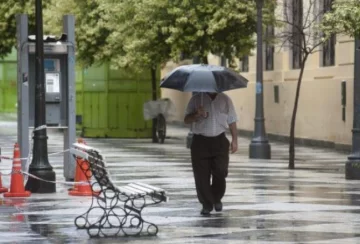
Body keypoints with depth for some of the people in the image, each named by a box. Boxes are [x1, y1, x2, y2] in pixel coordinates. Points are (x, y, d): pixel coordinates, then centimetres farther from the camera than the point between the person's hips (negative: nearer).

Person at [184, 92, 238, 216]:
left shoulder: (225, 100, 8)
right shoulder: (196, 99, 4)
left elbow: (232, 121, 11)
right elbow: (186, 120, 2)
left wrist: (234, 140, 5)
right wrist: (197, 114, -18)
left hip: (219, 142, 1)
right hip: (200, 142, 0)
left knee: (220, 173, -4)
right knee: (202, 176, -2)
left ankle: (217, 199, 21)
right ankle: (206, 204, 9)